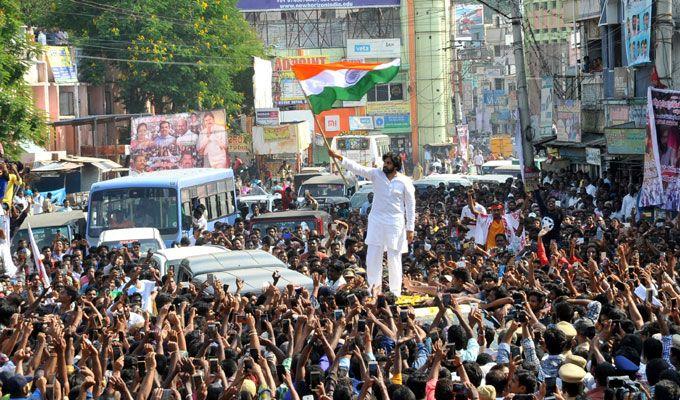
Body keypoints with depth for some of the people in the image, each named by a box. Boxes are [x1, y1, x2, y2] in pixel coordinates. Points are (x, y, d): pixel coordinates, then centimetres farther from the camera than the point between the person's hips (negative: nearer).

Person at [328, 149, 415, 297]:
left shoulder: (405, 182, -4)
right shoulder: (376, 174, 3)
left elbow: (411, 206, 0)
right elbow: (357, 168, -8)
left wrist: (410, 229, -3)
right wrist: (339, 158, -22)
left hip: (395, 223, -3)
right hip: (376, 220, 3)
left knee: (394, 259, 2)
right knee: (372, 257, 1)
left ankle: (395, 293, 10)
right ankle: (374, 288, 12)